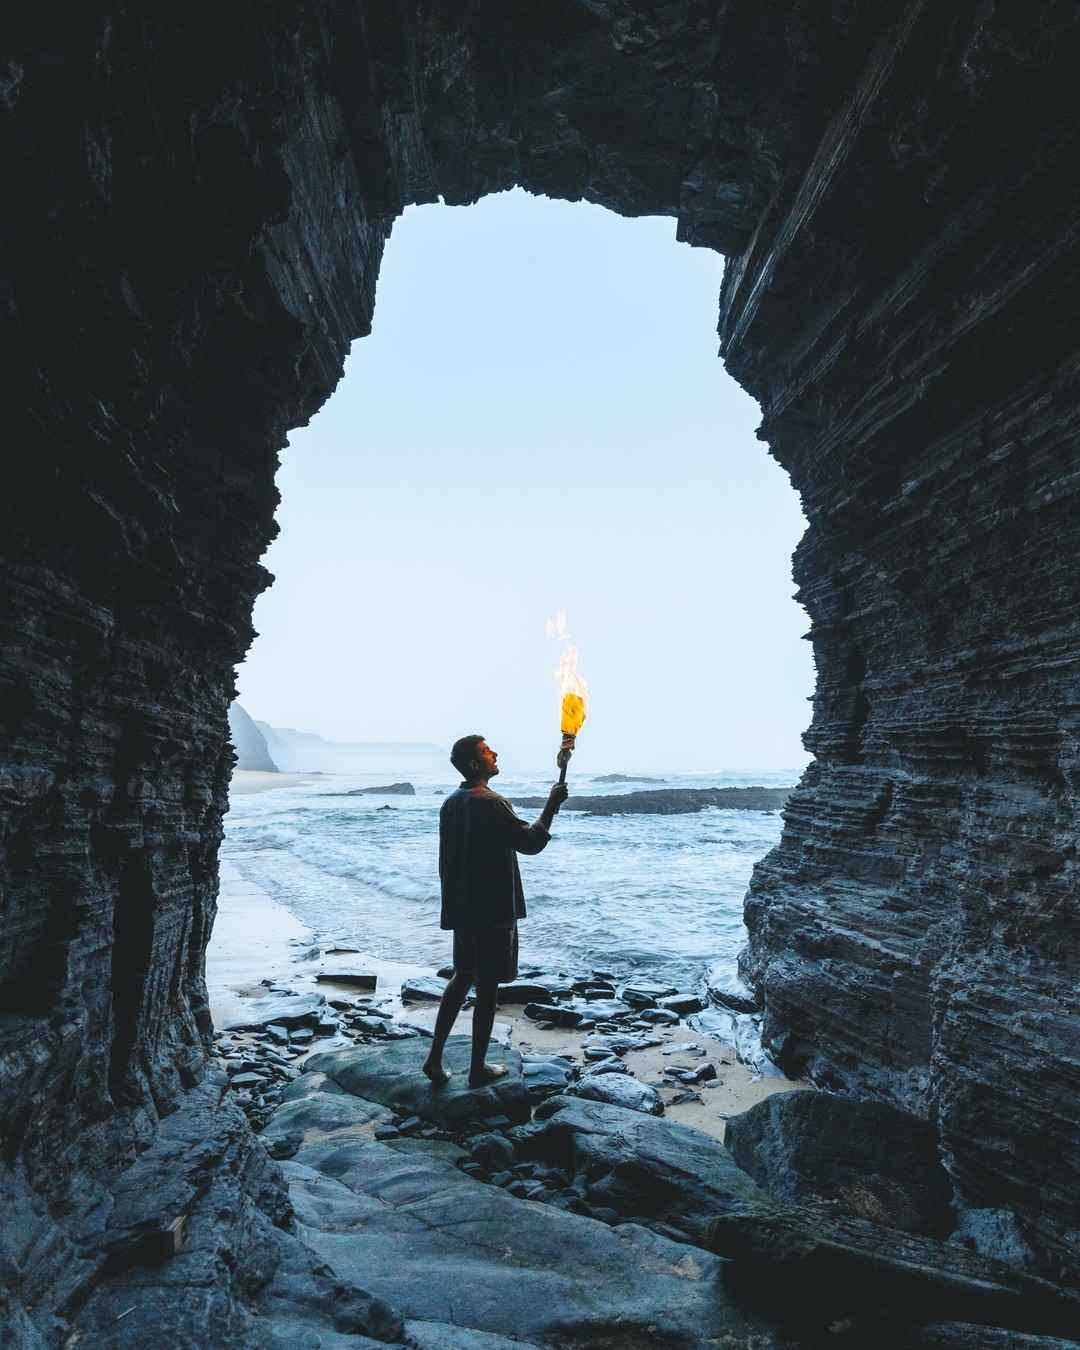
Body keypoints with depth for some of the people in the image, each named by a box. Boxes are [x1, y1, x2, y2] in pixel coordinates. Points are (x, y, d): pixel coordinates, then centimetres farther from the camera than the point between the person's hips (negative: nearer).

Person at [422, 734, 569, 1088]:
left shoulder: (451, 804, 7)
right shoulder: (491, 803, -20)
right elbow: (530, 842, -18)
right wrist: (551, 804, -9)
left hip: (461, 909, 8)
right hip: (493, 911, -8)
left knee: (462, 978, 19)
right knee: (487, 986, 5)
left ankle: (435, 1058, 20)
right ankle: (478, 1069, 17)